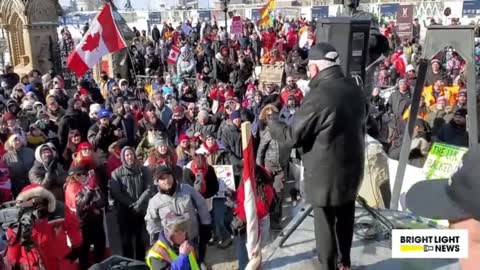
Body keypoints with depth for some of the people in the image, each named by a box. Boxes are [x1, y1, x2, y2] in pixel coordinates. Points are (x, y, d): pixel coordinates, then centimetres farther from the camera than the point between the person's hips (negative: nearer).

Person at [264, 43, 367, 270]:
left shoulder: (318, 96, -26)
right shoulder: (355, 89, -1)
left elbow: (292, 137, -18)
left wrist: (271, 119, -2)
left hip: (326, 174, -8)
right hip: (351, 167, 8)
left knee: (325, 226, 8)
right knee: (345, 218, 24)